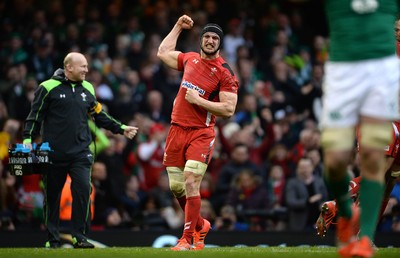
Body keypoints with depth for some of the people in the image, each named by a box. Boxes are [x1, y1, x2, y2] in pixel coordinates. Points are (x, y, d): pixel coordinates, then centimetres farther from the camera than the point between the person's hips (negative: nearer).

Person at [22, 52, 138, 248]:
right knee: (52, 196, 4)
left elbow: (100, 116, 22)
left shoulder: (87, 89, 13)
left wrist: (121, 128, 16)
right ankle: (52, 239, 16)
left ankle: (79, 237, -6)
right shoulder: (48, 88, -2)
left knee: (83, 190, -13)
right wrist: (28, 138, -10)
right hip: (54, 154, -3)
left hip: (80, 152, 3)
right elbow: (35, 116, -1)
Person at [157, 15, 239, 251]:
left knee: (191, 183, -16)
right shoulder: (190, 59, 12)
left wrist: (198, 100, -16)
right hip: (177, 130, 6)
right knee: (176, 187, 9)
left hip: (201, 134, -6)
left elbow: (228, 109, -13)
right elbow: (163, 53, 31)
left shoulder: (225, 73, -6)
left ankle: (187, 240, -11)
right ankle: (199, 225, 32)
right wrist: (178, 27, 29)